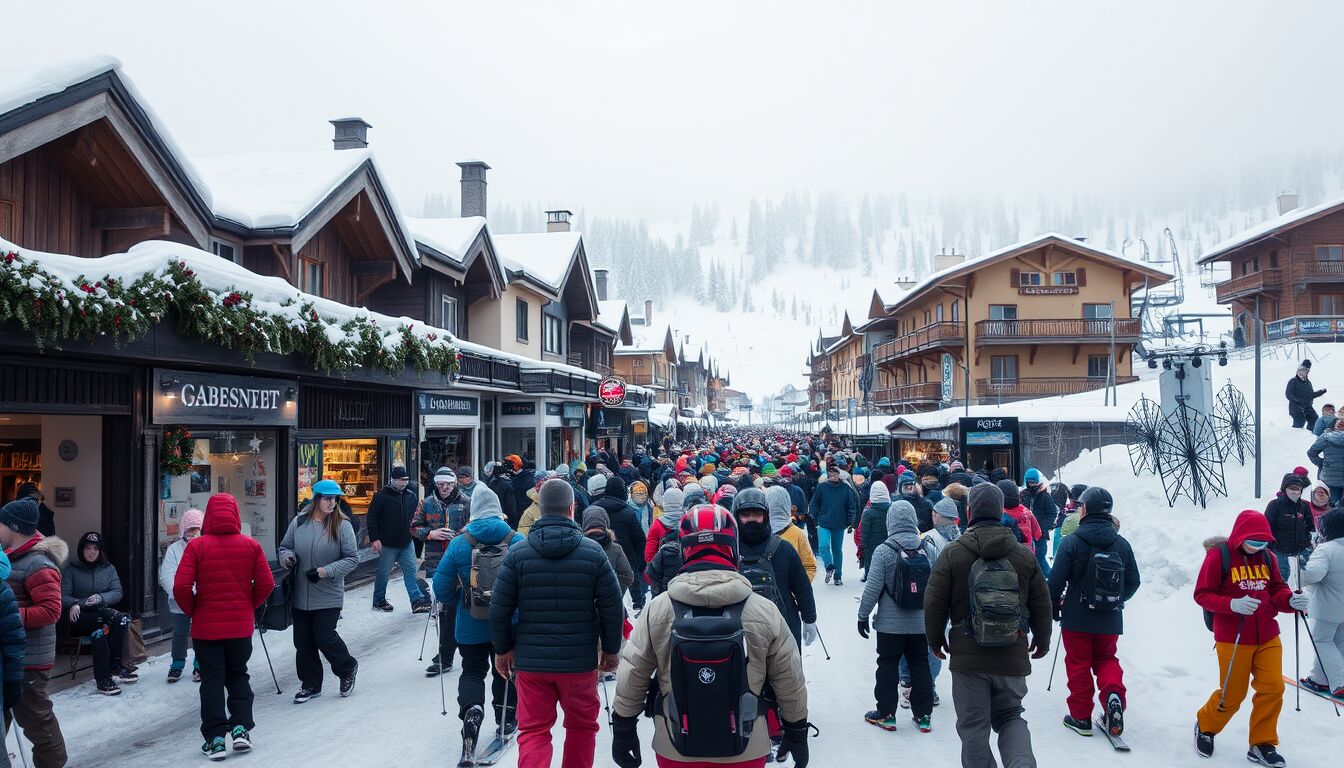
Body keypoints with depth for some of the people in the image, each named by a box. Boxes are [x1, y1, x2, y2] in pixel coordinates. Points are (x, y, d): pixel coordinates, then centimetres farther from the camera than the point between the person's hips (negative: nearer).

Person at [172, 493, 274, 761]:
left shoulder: (196, 546, -10)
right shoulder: (251, 546, -4)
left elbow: (181, 587, -15)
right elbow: (266, 585, -5)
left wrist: (192, 611, 2)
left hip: (206, 626, -2)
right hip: (241, 625, 2)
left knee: (212, 680, 8)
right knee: (238, 676, 19)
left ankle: (215, 739, 8)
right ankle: (241, 728, 10)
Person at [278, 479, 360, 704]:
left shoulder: (342, 525, -8)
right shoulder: (299, 522, 1)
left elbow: (352, 558, -7)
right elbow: (285, 546, 15)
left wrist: (327, 571, -18)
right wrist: (287, 558, -8)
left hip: (328, 596, -4)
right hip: (301, 595, 4)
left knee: (324, 636, -5)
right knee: (303, 641, 10)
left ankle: (347, 669, 23)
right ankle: (310, 685, 27)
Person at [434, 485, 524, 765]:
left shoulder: (459, 544, -12)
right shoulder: (517, 541, -11)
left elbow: (442, 584, -8)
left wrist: (452, 604, 12)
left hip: (470, 626, -1)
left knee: (473, 671, 15)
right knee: (504, 671, 20)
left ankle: (471, 709, -10)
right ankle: (506, 722, 30)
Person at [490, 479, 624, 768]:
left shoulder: (517, 553, -6)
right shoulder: (593, 552, -8)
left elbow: (499, 609, -3)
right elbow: (612, 608, -5)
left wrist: (502, 649, 11)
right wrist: (610, 650, 9)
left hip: (530, 660, 1)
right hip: (581, 660, 0)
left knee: (533, 731, 9)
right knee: (582, 728, 18)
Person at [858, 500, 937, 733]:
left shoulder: (883, 551, -15)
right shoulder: (929, 549, -4)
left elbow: (873, 588, -14)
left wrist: (863, 615, -3)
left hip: (890, 624, -3)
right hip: (922, 622, 3)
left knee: (888, 665, 10)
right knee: (920, 665, 15)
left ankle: (886, 714, 16)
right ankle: (923, 715, 21)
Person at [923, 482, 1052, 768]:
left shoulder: (952, 554, -8)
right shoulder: (1024, 555, 1)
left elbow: (934, 604, -4)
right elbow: (1042, 605, 8)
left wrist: (936, 640, 12)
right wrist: (1042, 641, 24)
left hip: (968, 658, -2)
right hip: (1013, 657, 3)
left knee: (973, 726, 9)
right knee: (1009, 717, 17)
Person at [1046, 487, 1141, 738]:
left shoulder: (1071, 542, -14)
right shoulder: (1122, 544, -2)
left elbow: (1056, 580, -13)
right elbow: (1133, 582, 5)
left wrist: (1054, 606, 5)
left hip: (1077, 618, -3)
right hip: (1110, 620, 3)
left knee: (1078, 664, 10)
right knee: (1106, 659, 21)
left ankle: (1081, 717, 14)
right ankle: (1113, 692, -7)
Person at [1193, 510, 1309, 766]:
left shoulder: (1266, 556, 3)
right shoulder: (1219, 555, -11)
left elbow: (1277, 590, 10)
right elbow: (1202, 594, -9)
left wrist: (1291, 600, -13)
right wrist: (1233, 604, -26)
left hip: (1268, 637, 5)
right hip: (1232, 638, -4)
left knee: (1273, 689, -1)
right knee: (1232, 695, 4)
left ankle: (1262, 745, 17)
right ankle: (1205, 727, 31)